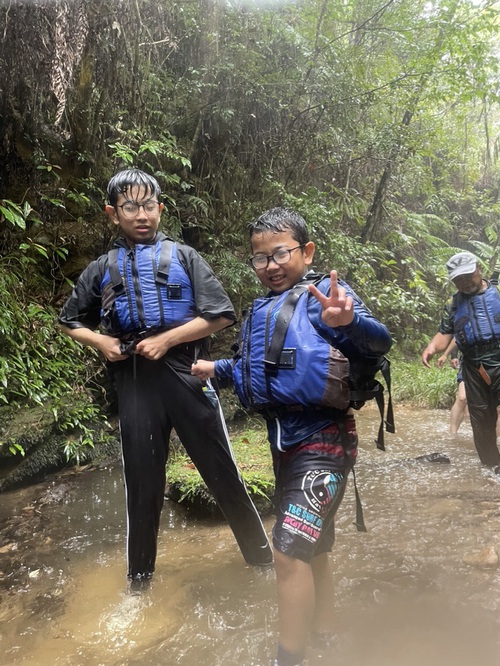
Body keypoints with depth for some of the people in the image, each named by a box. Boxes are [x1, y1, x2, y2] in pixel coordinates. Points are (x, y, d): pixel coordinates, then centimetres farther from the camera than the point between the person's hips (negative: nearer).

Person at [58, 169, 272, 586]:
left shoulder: (183, 257, 4)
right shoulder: (102, 270, 11)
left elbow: (221, 314, -3)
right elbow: (70, 321, 21)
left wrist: (166, 338, -10)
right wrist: (101, 342, 1)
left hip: (185, 374, -2)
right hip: (135, 383, 2)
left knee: (222, 473, 5)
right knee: (143, 483, 12)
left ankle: (262, 559, 25)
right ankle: (140, 575, 32)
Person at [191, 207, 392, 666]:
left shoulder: (323, 294, -12)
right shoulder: (261, 311, 11)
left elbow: (379, 343, -26)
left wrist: (348, 321, -45)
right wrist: (218, 369, 23)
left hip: (323, 442, -8)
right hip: (284, 443, 8)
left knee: (289, 552, -11)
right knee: (310, 550, 21)